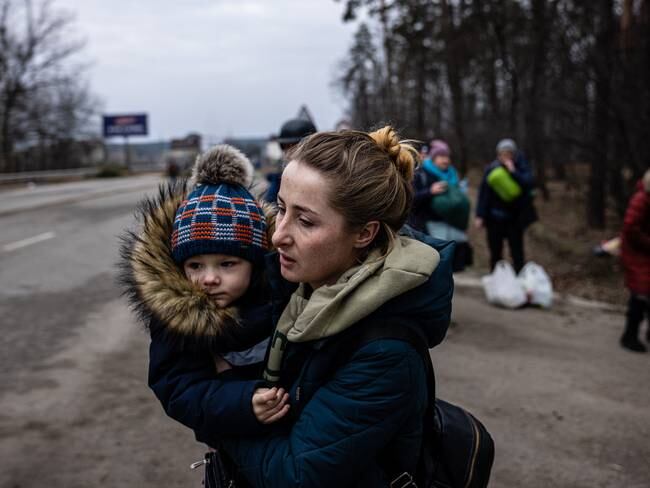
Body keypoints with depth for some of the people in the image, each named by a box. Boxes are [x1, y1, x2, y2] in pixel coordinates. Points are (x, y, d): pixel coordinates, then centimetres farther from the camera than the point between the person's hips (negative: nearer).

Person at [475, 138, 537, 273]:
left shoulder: (521, 166, -5)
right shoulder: (492, 169, -5)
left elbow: (529, 183, -21)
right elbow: (483, 194, -4)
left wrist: (513, 172, -24)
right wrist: (480, 216, -7)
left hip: (515, 217, -1)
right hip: (495, 217, 1)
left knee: (517, 252, -1)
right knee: (495, 252, 10)